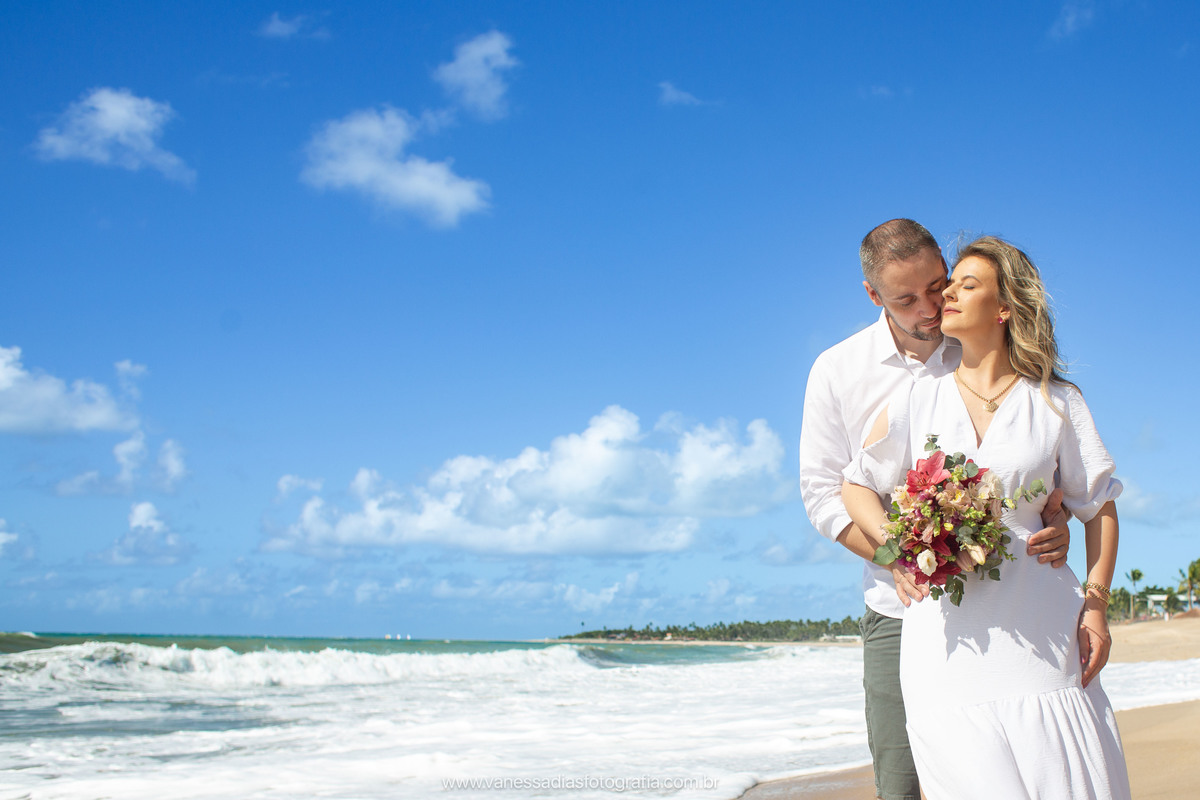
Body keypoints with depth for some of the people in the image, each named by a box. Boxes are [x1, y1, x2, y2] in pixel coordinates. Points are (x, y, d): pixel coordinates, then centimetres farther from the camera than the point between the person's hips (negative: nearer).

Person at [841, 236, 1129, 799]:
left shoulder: (1057, 403, 8)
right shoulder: (917, 401, 10)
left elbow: (1099, 505, 9)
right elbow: (857, 487, 14)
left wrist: (1096, 605, -1)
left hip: (1041, 624, 0)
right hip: (948, 624, 0)